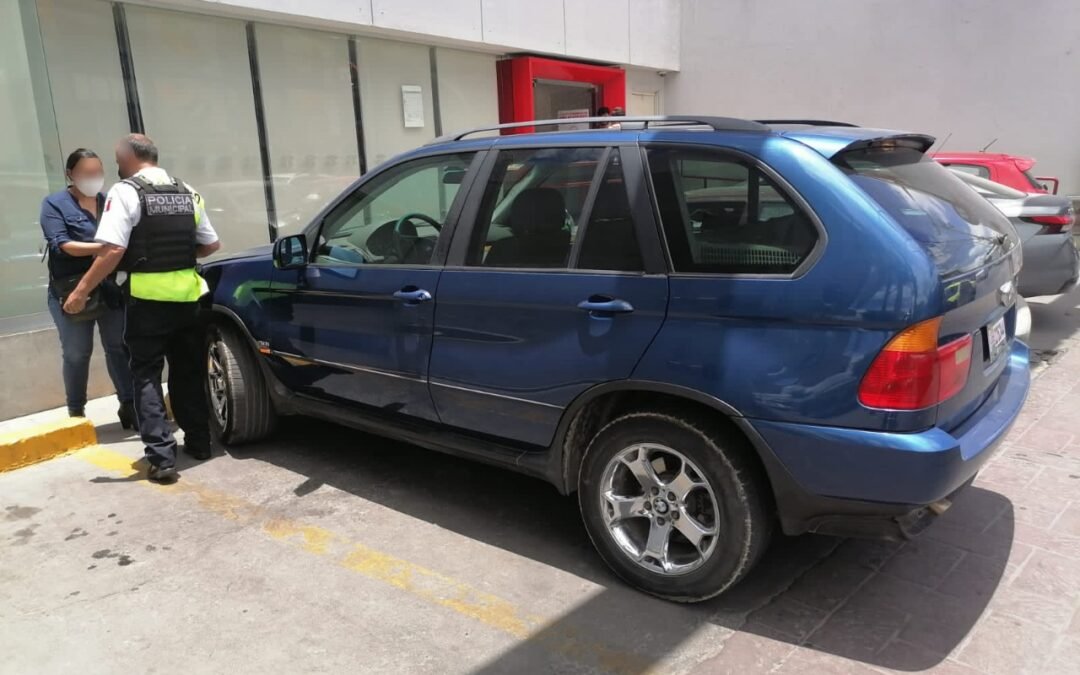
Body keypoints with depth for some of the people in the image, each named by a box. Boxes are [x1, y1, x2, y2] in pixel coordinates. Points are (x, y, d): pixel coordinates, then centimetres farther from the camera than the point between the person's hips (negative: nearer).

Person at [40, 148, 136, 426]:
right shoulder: (54, 204, -2)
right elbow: (61, 245, -14)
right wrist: (103, 247, -25)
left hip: (110, 288, 3)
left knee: (119, 347, 6)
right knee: (77, 353, 4)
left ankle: (128, 404, 15)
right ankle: (76, 412, 18)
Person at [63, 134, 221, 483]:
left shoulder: (125, 191, -8)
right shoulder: (188, 192, 11)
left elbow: (114, 250, -17)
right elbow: (211, 244, 14)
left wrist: (81, 292, -11)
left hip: (148, 297, -5)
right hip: (187, 294, 5)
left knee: (146, 375, 3)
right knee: (187, 372, 18)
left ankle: (162, 457, -3)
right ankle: (198, 442, 24)